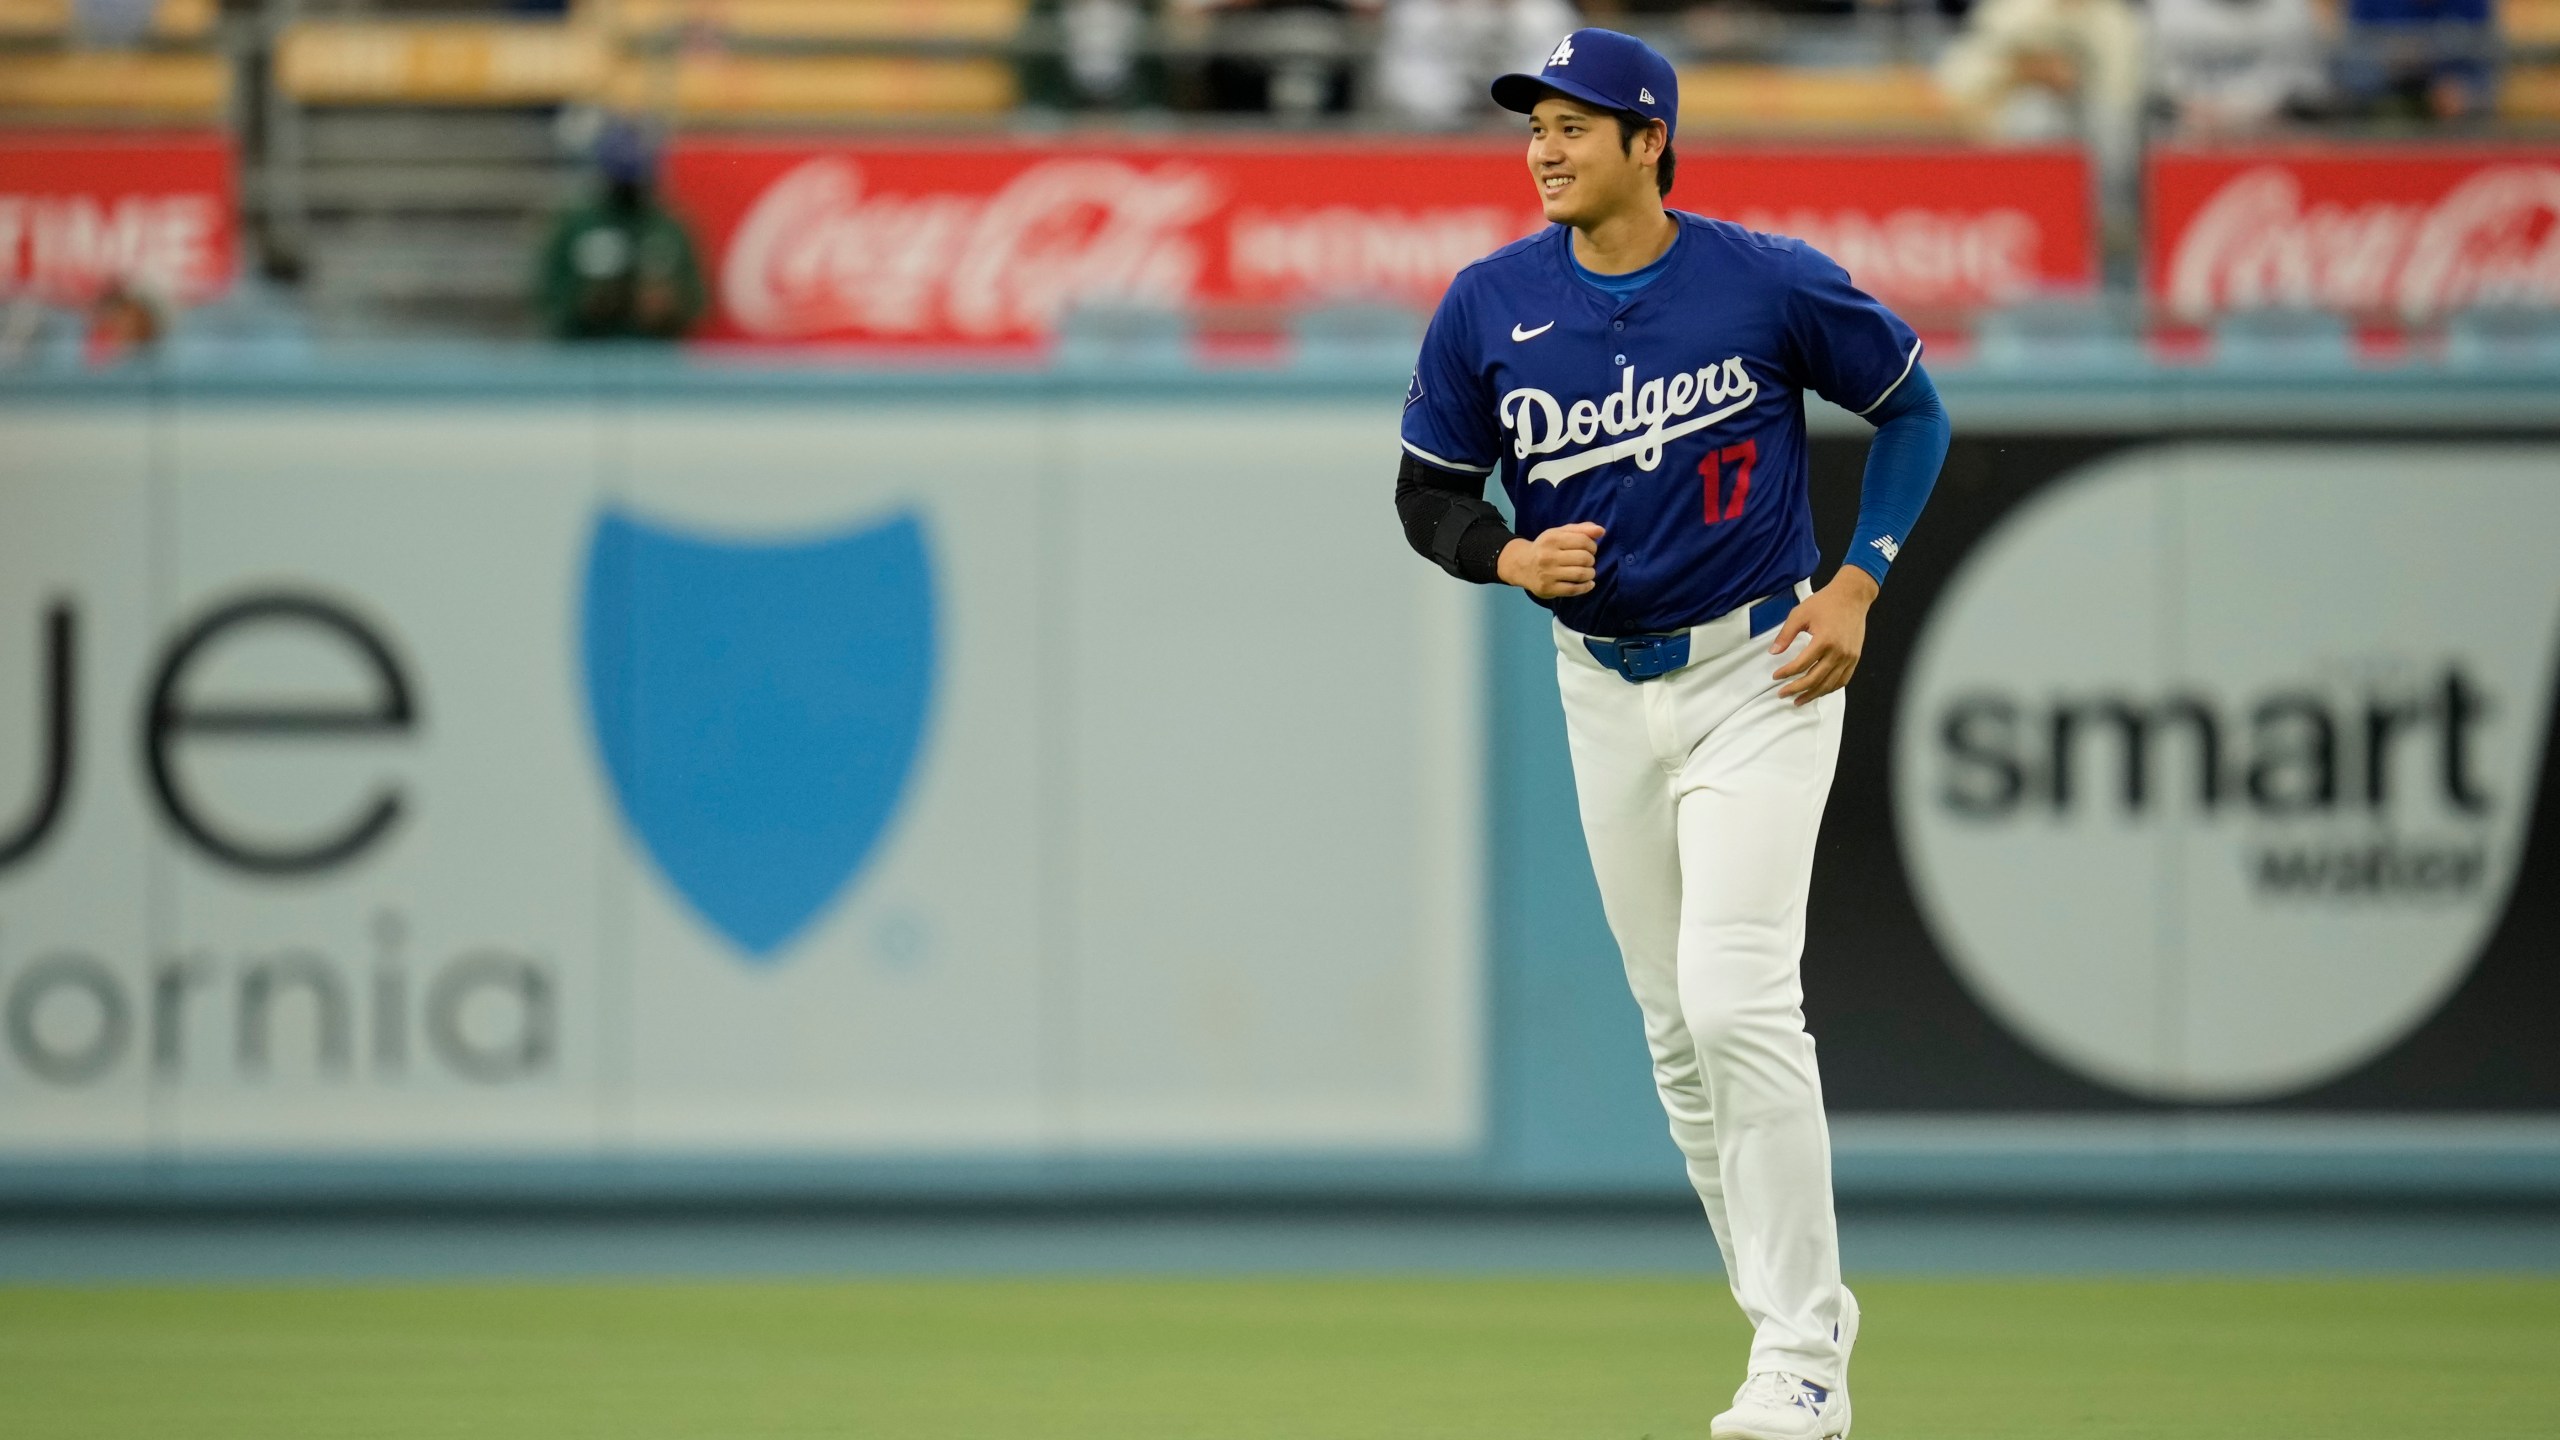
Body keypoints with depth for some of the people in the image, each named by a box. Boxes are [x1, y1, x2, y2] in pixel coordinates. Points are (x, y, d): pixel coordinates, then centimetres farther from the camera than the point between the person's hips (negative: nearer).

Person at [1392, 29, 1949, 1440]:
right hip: (1603, 686, 5)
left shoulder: (1769, 283, -12)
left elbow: (1911, 408, 2)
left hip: (1759, 673, -5)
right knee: (1678, 1032, 8)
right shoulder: (1490, 305, -4)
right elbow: (1427, 490, 5)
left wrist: (1858, 582, -7)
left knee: (1734, 998, -17)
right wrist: (1510, 556, -16)